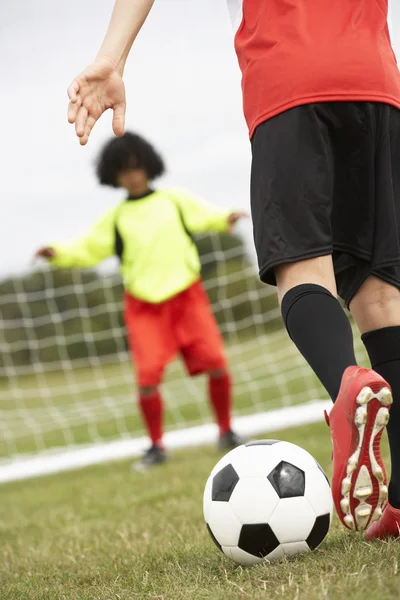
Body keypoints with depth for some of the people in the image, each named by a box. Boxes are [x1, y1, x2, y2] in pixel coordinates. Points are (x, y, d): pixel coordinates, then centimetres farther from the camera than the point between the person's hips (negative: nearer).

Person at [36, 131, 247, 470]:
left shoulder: (175, 200, 6)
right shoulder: (115, 219, 6)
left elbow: (207, 216, 11)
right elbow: (88, 251, 7)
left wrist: (226, 220, -9)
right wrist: (60, 254, -10)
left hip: (187, 296, 0)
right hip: (145, 306, 0)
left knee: (217, 365, -7)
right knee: (148, 376, -12)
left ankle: (226, 433, 14)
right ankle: (157, 447, 6)